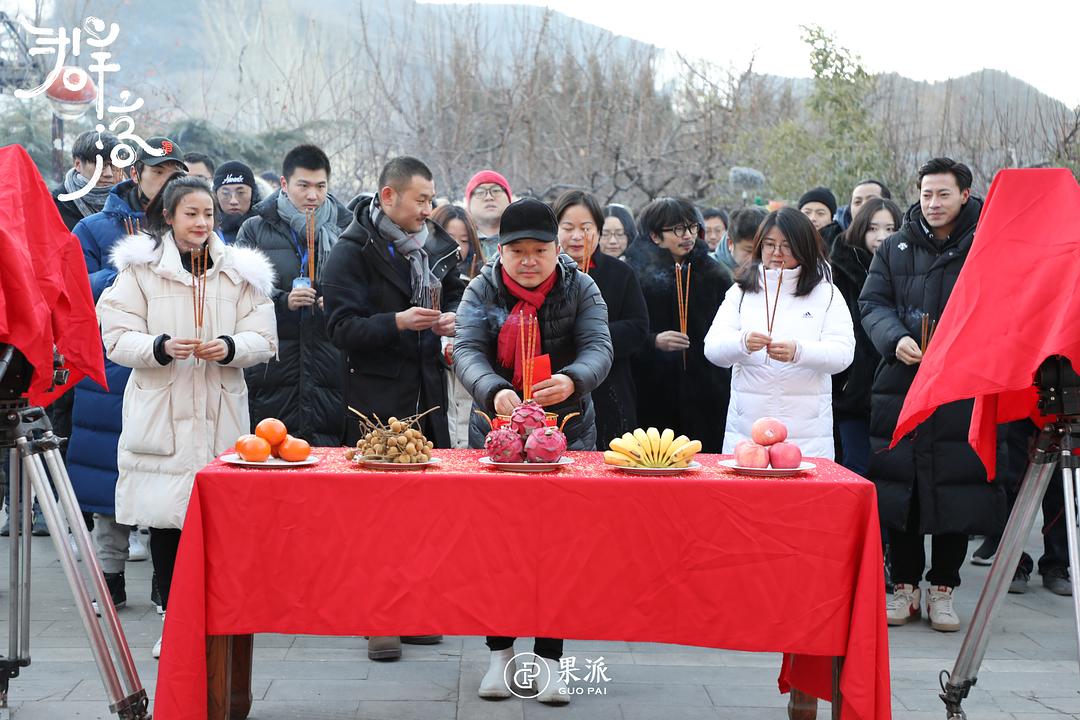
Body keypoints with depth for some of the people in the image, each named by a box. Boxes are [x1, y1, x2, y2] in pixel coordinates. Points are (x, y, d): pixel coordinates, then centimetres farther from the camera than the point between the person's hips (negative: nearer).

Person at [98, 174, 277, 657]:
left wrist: (230, 347, -14)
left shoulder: (240, 270, 10)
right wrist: (160, 347, -18)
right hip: (159, 412, -1)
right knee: (163, 519, 1)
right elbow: (116, 337, -1)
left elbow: (263, 340, 6)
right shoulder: (140, 267, 4)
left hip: (221, 412, 1)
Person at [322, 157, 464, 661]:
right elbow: (342, 326, -14)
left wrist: (452, 316, 7)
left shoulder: (436, 245, 12)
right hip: (377, 397, -6)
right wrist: (396, 322, -27)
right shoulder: (353, 250, -8)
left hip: (428, 392, 6)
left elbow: (456, 293, 29)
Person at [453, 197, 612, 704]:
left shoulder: (581, 289, -3)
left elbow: (598, 348, -16)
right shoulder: (482, 290, -2)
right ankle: (500, 650, 17)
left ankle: (549, 656, 8)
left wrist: (572, 381, -39)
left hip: (567, 429, -1)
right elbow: (467, 352, -16)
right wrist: (494, 392, -38)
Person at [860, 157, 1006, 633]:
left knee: (957, 487, 0)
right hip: (901, 385, 2)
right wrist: (895, 339, -12)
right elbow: (872, 302, 7)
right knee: (900, 487, 4)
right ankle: (905, 586, 17)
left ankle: (943, 590, 14)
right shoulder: (895, 248, 11)